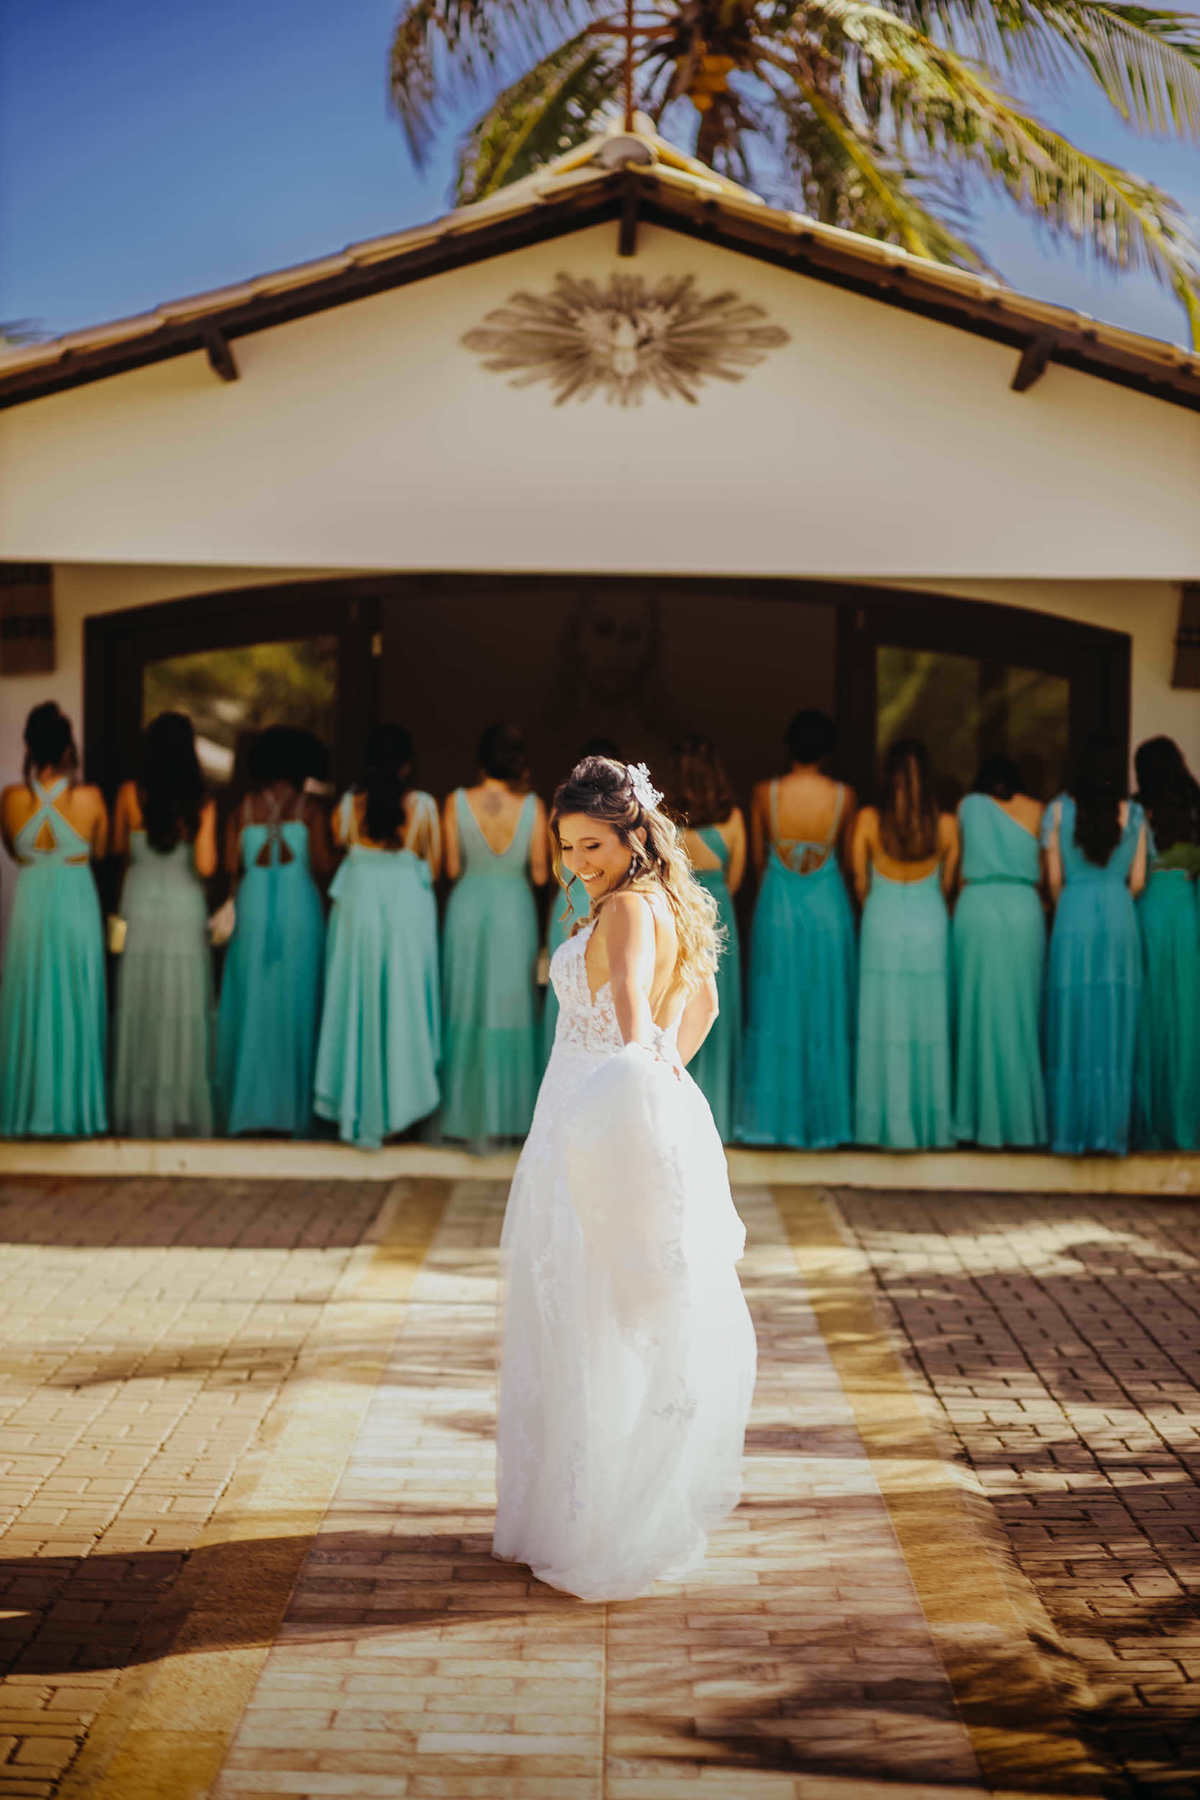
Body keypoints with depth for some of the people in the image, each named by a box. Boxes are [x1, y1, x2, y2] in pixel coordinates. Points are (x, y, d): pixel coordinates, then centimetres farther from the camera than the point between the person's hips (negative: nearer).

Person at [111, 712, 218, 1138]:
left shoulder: (130, 795, -5)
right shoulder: (202, 804, -10)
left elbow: (119, 848, 7)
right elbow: (205, 867, -13)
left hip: (139, 910, 1)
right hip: (185, 912, -1)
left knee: (140, 1009, 9)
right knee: (183, 1011, 6)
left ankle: (139, 1113, 13)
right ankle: (182, 1111, 10)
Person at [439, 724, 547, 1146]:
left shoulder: (459, 802, -8)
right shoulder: (532, 806, -9)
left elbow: (452, 869, -4)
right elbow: (540, 874, -5)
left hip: (468, 905, 1)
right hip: (515, 909, 0)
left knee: (467, 1009, 11)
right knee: (512, 1010, 10)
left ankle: (467, 1113, 15)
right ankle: (508, 1114, 14)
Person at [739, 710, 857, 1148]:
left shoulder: (766, 793, -7)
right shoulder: (844, 796, -7)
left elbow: (758, 859, 2)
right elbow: (849, 855, 4)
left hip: (778, 908, 0)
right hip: (828, 909, 0)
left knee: (776, 1014, 8)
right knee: (825, 1016, 9)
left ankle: (774, 1117, 12)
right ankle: (823, 1121, 15)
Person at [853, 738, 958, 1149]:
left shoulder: (868, 820, -8)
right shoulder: (945, 824, -6)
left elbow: (859, 880, 1)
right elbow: (948, 883, 4)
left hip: (882, 924, 0)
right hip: (930, 924, 1)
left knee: (886, 1023, 5)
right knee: (929, 1023, 7)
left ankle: (891, 1126, 9)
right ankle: (931, 1126, 12)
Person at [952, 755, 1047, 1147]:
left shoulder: (968, 806, 8)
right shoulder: (1035, 810, 9)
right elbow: (1046, 871, 11)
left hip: (976, 907, 0)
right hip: (1024, 910, 1)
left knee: (980, 1013, 3)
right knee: (1021, 1014, 6)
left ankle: (983, 1119, 4)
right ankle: (1023, 1120, 9)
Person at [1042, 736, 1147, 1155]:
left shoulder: (1060, 810, -1)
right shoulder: (1133, 814, 2)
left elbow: (1054, 878, 1)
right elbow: (1137, 880, 3)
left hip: (1073, 919, -1)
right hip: (1119, 919, 1)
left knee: (1073, 1027, 4)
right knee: (1116, 1027, 5)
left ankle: (1071, 1132, 5)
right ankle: (1112, 1130, 7)